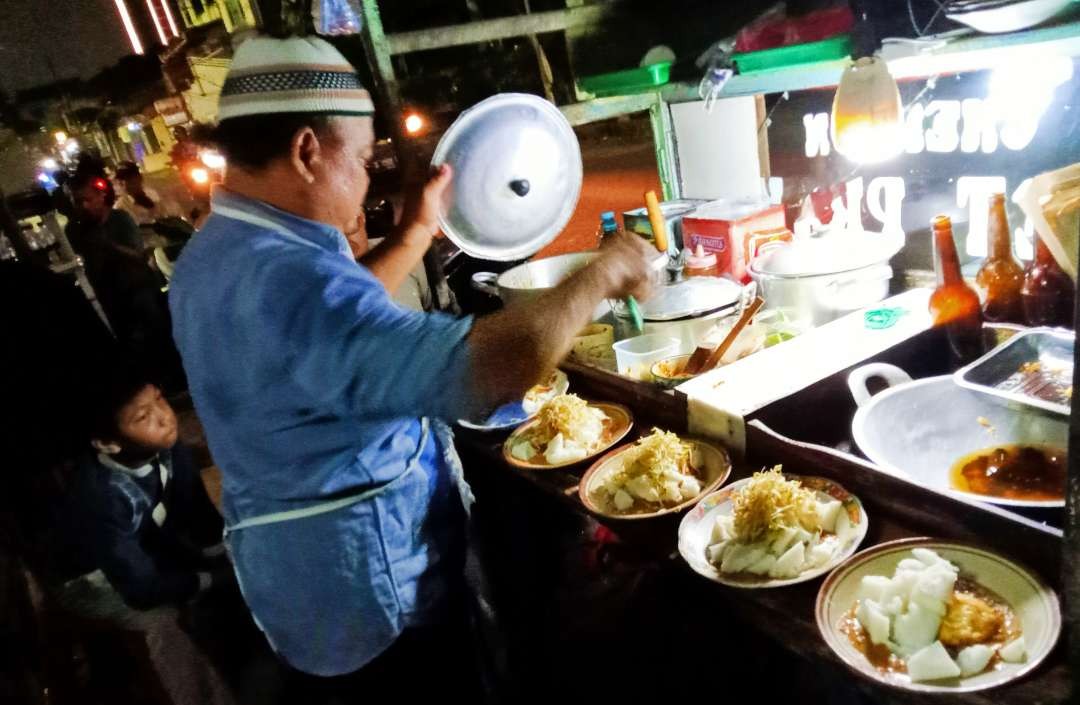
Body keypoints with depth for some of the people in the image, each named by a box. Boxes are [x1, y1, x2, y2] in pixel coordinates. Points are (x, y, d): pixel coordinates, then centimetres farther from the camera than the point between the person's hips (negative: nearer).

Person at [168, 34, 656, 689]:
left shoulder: (217, 253, 2)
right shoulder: (285, 279, -32)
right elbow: (495, 365, -41)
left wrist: (417, 234, 13)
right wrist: (603, 273, -25)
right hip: (368, 587, -10)